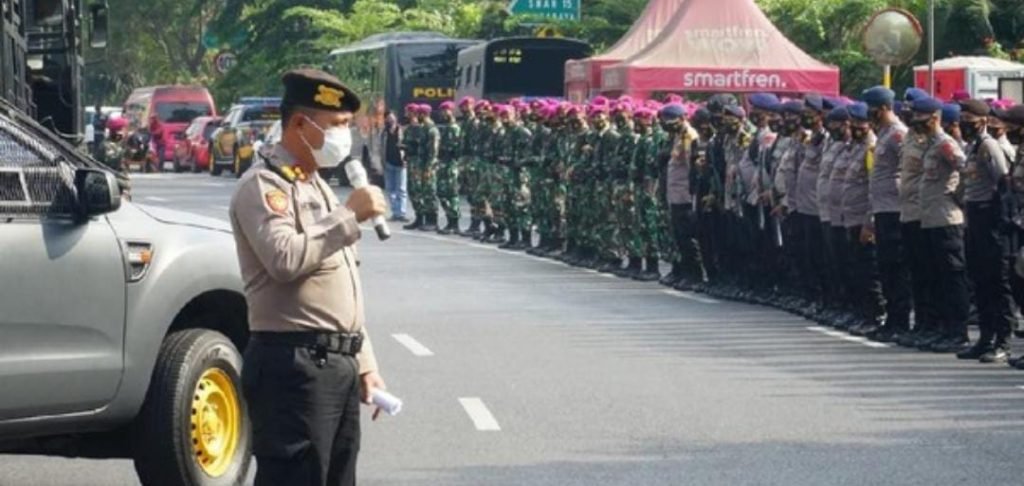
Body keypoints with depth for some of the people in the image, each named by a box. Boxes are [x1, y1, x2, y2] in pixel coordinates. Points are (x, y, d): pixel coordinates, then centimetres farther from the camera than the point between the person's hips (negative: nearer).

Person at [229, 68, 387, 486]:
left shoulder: (317, 186, 22)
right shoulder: (263, 185, -8)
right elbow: (285, 259, -26)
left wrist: (363, 362, 20)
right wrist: (349, 216, -19)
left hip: (338, 362, 10)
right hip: (293, 365, -10)